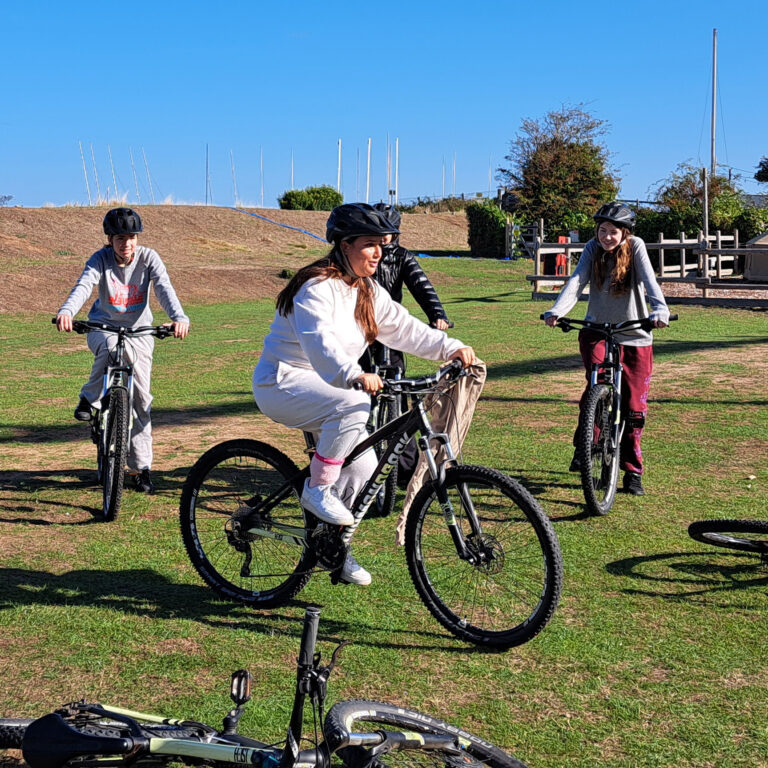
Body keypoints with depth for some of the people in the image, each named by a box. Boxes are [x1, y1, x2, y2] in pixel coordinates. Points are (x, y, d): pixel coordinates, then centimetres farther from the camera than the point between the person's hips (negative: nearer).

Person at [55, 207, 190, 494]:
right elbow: (84, 286, -31)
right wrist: (66, 311, -52)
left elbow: (164, 288, -27)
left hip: (139, 330, 1)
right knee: (110, 346, -39)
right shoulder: (101, 259, -14)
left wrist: (179, 317, -47)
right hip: (103, 327, -1)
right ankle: (90, 400, -14)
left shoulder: (148, 258, -12)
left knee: (141, 397, -3)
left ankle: (140, 467, 7)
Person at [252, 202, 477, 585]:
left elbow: (404, 327, 3)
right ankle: (317, 489, -16)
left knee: (363, 465, 0)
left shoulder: (369, 292, 8)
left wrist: (451, 348, -10)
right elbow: (320, 342, -36)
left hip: (328, 385, 9)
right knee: (354, 408, -34)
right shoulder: (317, 287, -21)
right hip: (281, 383, -9)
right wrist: (355, 376, -53)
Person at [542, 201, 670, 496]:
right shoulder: (593, 249, -4)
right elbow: (576, 280, -17)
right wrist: (557, 311, -35)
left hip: (635, 336, 0)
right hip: (597, 331, 0)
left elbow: (649, 279, -23)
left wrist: (660, 309, -42)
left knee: (634, 407, 1)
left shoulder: (635, 247, -8)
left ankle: (632, 471, 16)